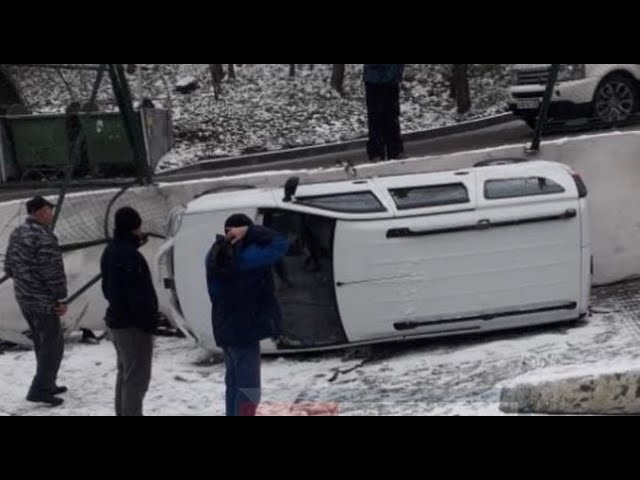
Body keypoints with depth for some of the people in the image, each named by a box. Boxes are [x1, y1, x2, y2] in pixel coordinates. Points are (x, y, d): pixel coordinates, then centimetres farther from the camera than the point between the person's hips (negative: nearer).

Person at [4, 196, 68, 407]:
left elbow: (9, 266, 14)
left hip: (24, 298, 9)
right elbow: (54, 272, -21)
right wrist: (61, 299, -12)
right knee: (53, 345, 0)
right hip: (43, 301, -9)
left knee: (42, 343, 19)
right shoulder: (45, 238, -21)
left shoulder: (17, 234, 7)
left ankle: (47, 384, 27)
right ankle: (39, 390, -2)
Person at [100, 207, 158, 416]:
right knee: (137, 377, -6)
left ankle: (123, 413, 29)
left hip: (117, 319, 11)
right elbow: (140, 295, -24)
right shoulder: (129, 255, -23)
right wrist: (149, 322, -19)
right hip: (133, 323, -11)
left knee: (125, 372, 21)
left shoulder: (110, 251, 10)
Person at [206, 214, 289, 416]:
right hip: (244, 329, -9)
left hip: (226, 328, 9)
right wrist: (251, 232, -16)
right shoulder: (245, 256, -21)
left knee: (234, 383, 19)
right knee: (249, 388, -7)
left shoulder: (216, 256, 6)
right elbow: (281, 244, -18)